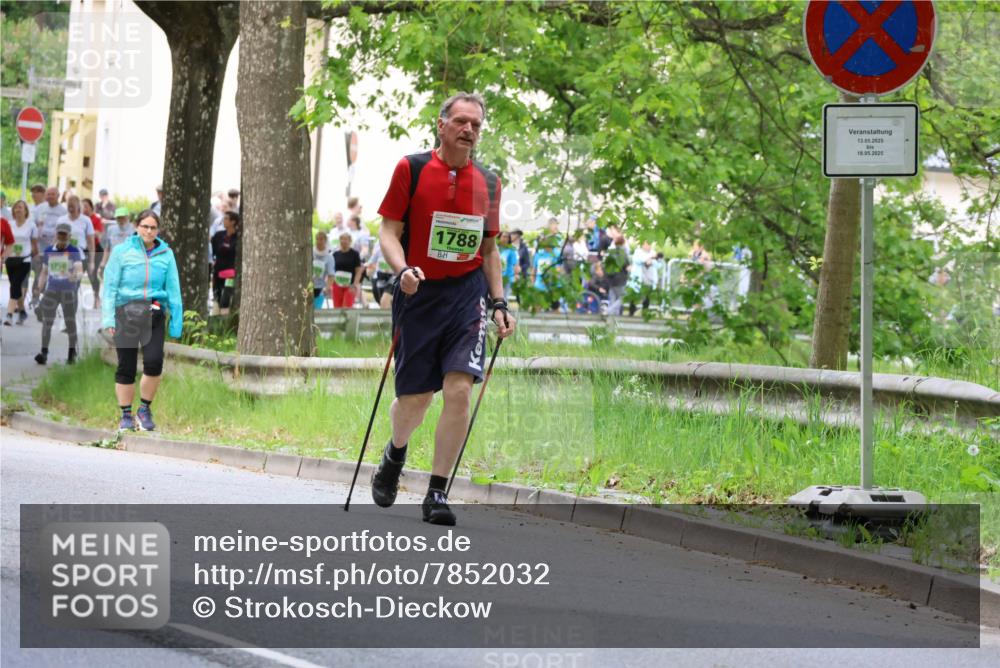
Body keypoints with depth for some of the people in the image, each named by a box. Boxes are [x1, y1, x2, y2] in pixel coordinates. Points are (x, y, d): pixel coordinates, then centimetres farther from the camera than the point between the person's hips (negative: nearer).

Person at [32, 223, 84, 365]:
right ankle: (44, 352, -5)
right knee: (47, 321, -5)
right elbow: (44, 272, 16)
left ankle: (72, 353, 18)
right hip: (51, 291, 3)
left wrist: (76, 275, -40)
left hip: (69, 292, -3)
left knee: (70, 321, 4)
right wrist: (39, 288, 4)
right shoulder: (48, 251, 7)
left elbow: (79, 270, -17)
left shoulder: (75, 252, -5)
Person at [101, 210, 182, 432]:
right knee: (126, 366, 2)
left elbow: (173, 289, 10)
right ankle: (126, 416, 15)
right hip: (126, 312, -1)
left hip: (154, 314, 1)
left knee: (154, 362, -14)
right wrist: (108, 317, -7)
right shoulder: (122, 251, 2)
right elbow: (110, 286, 1)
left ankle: (145, 410, 7)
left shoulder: (166, 254, 8)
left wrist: (176, 322, 5)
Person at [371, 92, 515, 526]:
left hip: (467, 294, 2)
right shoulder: (411, 169, -3)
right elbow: (388, 231, -4)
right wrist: (403, 270, -22)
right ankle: (395, 455, 38)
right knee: (415, 398, 3)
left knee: (459, 390, -13)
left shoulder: (488, 183, 8)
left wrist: (499, 302, 10)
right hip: (419, 293, -2)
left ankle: (437, 493, -5)